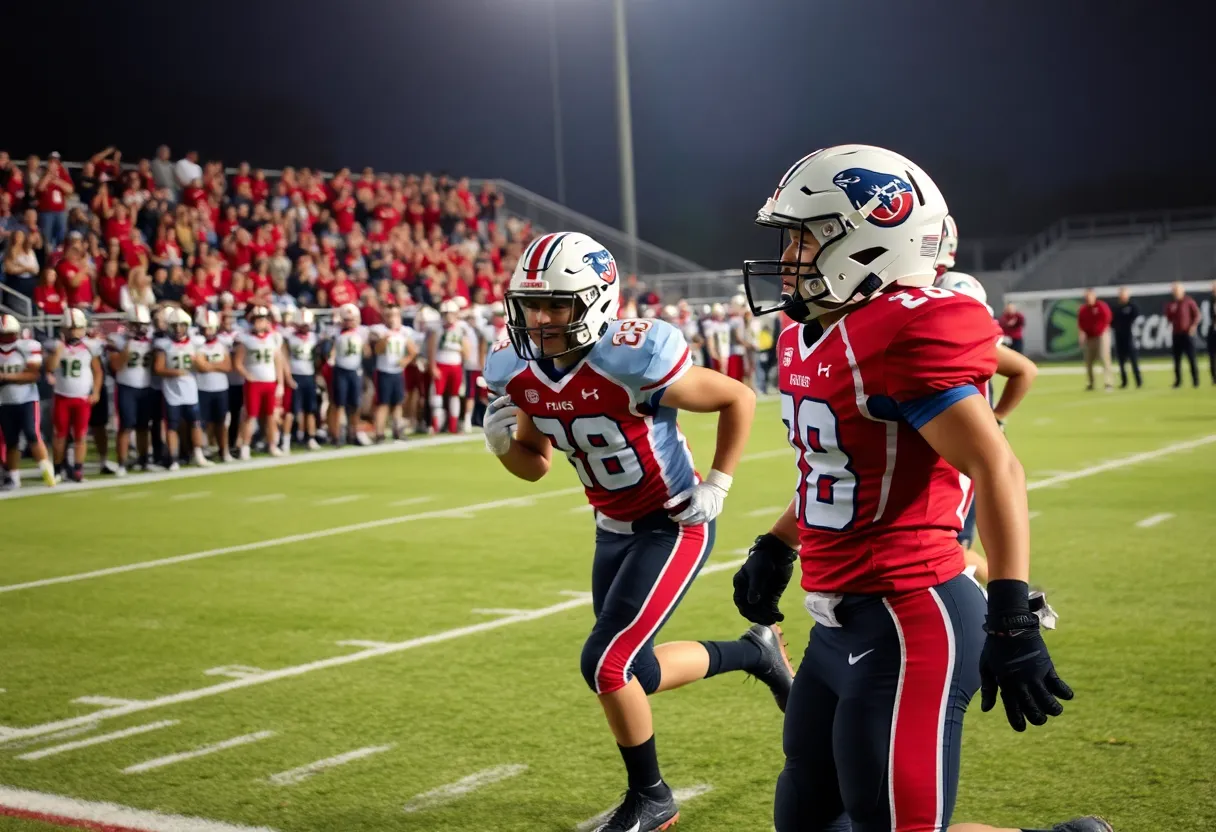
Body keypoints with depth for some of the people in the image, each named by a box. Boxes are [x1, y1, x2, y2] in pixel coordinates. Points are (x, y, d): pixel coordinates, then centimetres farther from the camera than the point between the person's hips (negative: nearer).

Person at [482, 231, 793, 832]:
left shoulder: (632, 360, -28)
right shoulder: (516, 370, -8)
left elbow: (738, 399, -14)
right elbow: (535, 465, 7)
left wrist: (716, 486, -14)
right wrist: (503, 441, -14)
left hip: (674, 527, -7)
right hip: (613, 530, 8)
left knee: (605, 663, -13)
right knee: (633, 672, 14)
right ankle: (754, 652, 40)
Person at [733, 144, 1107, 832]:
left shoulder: (905, 335, -20)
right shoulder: (815, 337, 10)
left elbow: (995, 469, -24)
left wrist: (1012, 620, -28)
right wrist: (774, 551, 28)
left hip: (907, 625, -10)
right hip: (843, 623, 10)